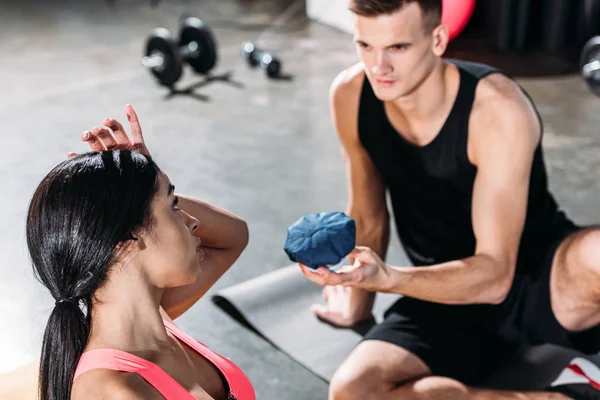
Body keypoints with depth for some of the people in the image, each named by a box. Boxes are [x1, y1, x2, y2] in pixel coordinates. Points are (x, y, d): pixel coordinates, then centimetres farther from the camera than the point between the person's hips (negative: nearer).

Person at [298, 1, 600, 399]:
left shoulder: (497, 109, -24)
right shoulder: (351, 96, -10)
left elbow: (495, 275, -25)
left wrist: (385, 277, -40)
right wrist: (358, 301, 17)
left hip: (542, 277, -4)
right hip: (448, 293, 5)